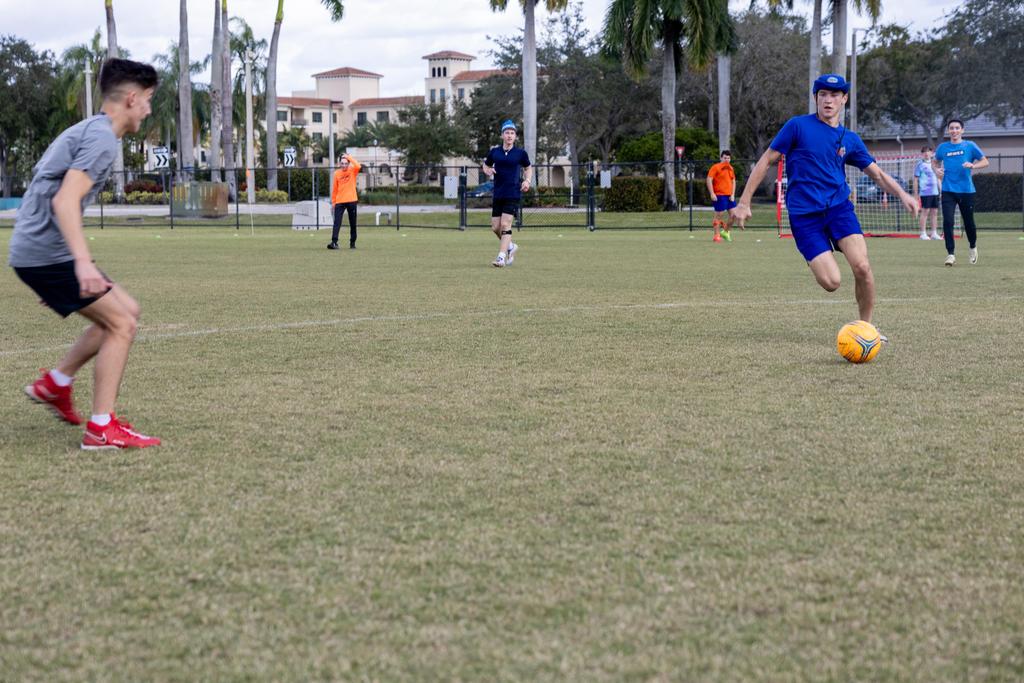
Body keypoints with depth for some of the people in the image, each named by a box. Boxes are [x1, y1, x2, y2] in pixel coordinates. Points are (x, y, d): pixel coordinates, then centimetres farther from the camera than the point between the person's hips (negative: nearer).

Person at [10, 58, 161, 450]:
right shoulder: (102, 138, -13)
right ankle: (102, 429, -6)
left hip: (35, 254, 10)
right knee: (121, 325, -7)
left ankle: (55, 383, 19)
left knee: (126, 311, 14)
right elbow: (65, 201, -25)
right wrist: (83, 263, -34)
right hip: (47, 254, -10)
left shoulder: (85, 131, 19)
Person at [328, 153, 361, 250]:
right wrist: (333, 201, 10)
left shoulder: (352, 171, 1)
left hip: (352, 201, -1)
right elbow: (334, 188, 10)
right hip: (339, 201, 1)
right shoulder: (337, 173, 5)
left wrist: (349, 157, -16)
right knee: (337, 222, -11)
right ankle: (334, 242, -18)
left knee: (352, 224, 8)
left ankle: (352, 243, 19)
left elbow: (358, 166, -23)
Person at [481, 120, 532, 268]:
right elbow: (485, 165, 21)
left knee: (505, 224, -14)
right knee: (495, 227, 4)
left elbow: (528, 168, 17)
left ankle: (501, 258, -12)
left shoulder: (520, 153, 1)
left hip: (513, 194, -4)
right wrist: (488, 171, -2)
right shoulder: (494, 152, 5)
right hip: (498, 194, 4)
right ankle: (510, 246, 31)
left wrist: (527, 181, -1)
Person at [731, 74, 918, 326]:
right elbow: (767, 161, 1)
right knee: (831, 282, -14)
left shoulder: (851, 139, 9)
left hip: (839, 207, 3)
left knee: (862, 267, -19)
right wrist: (744, 202, -2)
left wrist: (902, 194, -6)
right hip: (804, 215, -3)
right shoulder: (798, 126, -2)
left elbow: (878, 174, 13)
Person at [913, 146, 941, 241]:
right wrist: (916, 194, -7)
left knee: (935, 212, 6)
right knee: (925, 212, -5)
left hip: (935, 192, 6)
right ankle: (923, 234, 0)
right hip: (925, 193, -6)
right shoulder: (920, 165, -1)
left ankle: (934, 233, 11)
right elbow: (915, 180, -2)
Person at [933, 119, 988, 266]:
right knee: (947, 221, -13)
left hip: (966, 191, -1)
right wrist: (937, 169, 1)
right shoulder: (943, 147, 7)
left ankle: (973, 247, 35)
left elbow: (985, 161, 3)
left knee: (969, 223, 7)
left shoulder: (969, 146, 1)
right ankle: (951, 254, -7)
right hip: (948, 191, 1)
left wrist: (972, 165, -16)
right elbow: (935, 161, 24)